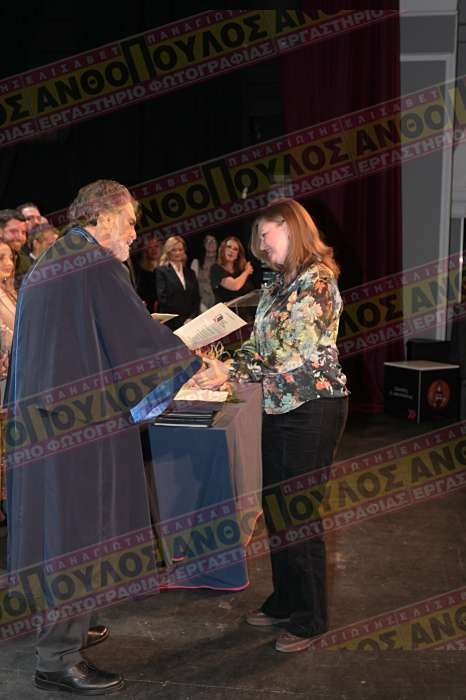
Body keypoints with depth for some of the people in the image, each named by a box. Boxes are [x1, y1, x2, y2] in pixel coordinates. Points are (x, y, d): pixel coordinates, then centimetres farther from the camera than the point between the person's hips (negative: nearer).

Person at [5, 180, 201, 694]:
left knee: (56, 520, 17)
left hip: (43, 416, 9)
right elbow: (137, 335, -15)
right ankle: (58, 658, 6)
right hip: (83, 419, -9)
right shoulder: (98, 266, -13)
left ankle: (63, 628, 31)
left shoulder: (47, 264, 16)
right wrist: (197, 367, -4)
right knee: (80, 527, -2)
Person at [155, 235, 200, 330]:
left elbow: (196, 299, 15)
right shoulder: (161, 271, 2)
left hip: (190, 322, 4)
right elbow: (162, 298, -7)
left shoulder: (190, 273, 18)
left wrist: (192, 318, -3)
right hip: (170, 323, -4)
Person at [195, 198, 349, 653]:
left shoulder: (316, 279, -15)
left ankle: (309, 619, 14)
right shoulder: (280, 283, 14)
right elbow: (260, 343, 12)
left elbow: (292, 350, -23)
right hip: (279, 407, 9)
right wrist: (220, 366, -3)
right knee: (274, 506, 14)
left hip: (313, 406, -9)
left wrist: (231, 372, -26)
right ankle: (285, 600, 30)